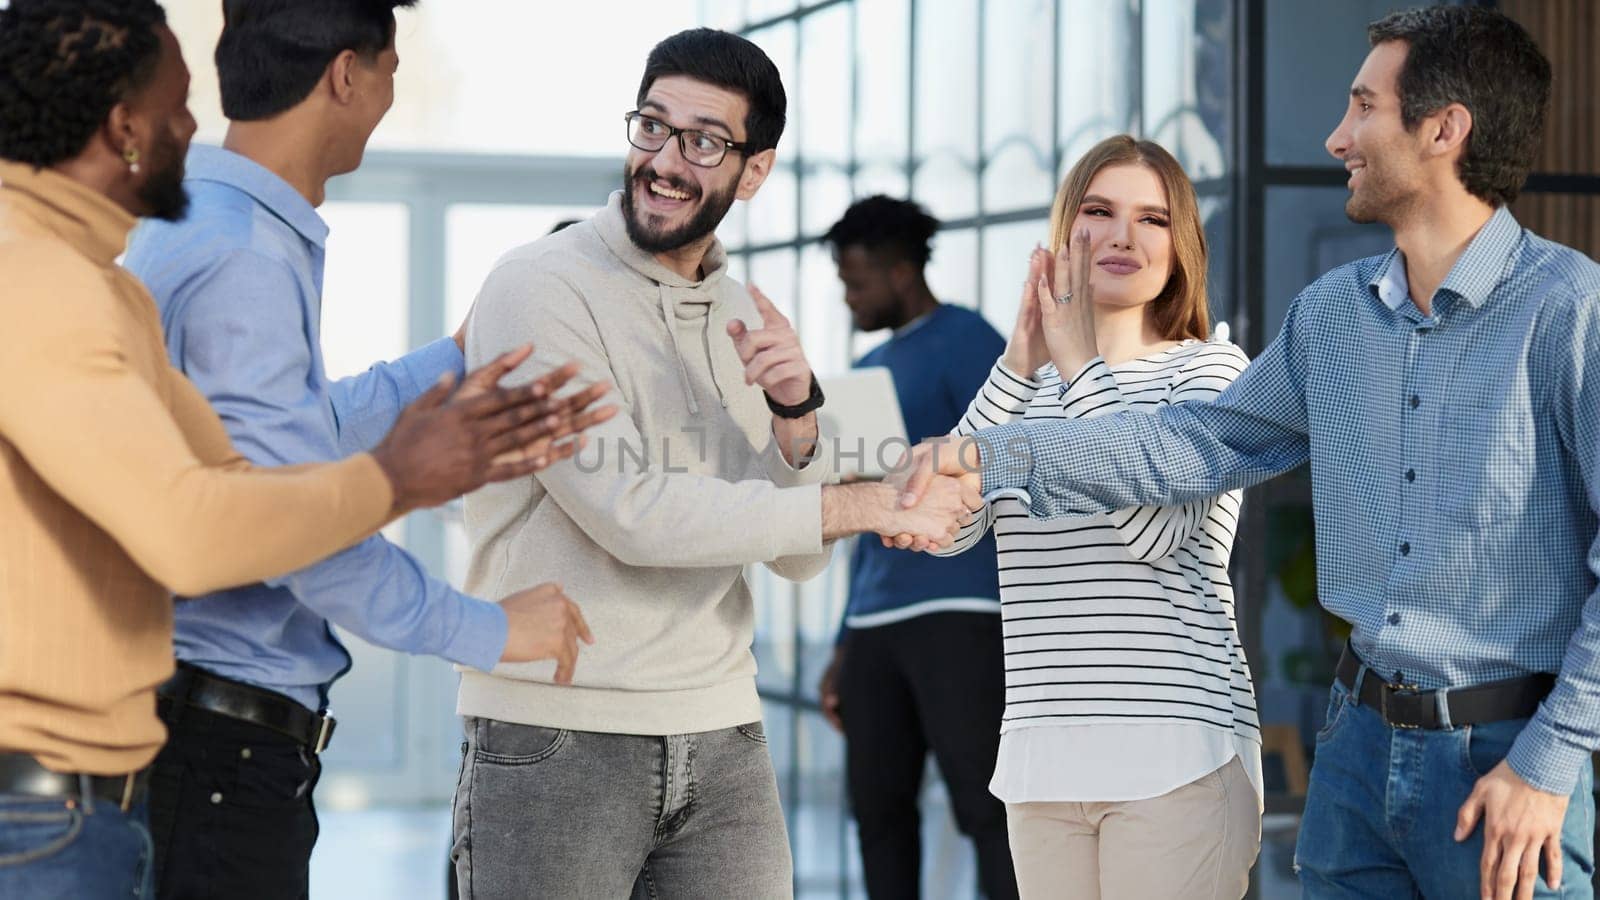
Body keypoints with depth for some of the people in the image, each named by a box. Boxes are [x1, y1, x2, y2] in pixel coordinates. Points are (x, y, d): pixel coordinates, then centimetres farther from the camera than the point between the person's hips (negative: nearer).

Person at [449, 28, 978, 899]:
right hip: (555, 739, -5)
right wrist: (867, 507, -14)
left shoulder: (744, 314, 11)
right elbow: (629, 513, -17)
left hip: (720, 735, 5)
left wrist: (794, 414, -10)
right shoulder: (540, 287, -8)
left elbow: (798, 559, 9)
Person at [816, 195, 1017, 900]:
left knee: (983, 804, -10)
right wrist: (844, 648, 20)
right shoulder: (867, 373, 21)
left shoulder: (967, 342, -3)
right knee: (878, 807, 7)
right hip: (875, 621, 8)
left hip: (959, 611, -8)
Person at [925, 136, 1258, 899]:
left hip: (1176, 754, -4)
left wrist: (1082, 364, -11)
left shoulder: (1210, 367, 1)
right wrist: (1020, 367, -9)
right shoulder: (1024, 384, 15)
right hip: (1040, 758, 5)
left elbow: (1156, 528, -15)